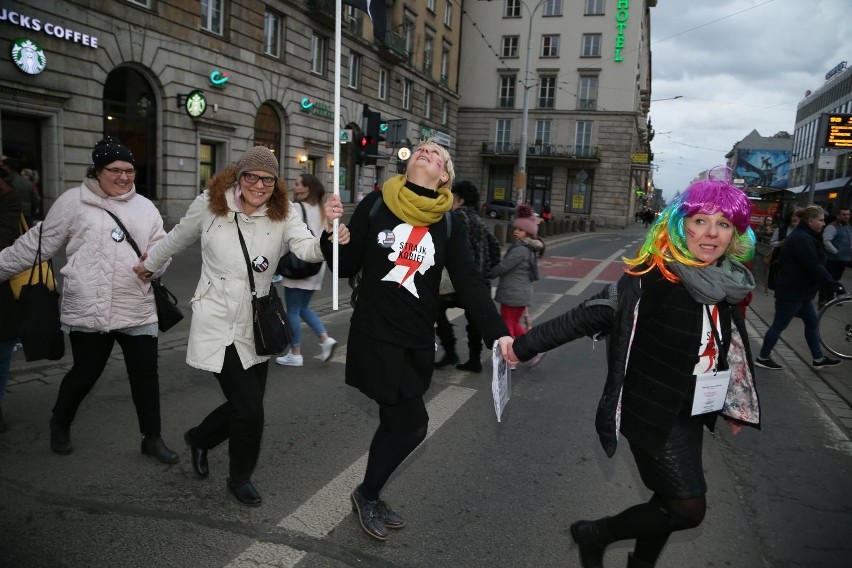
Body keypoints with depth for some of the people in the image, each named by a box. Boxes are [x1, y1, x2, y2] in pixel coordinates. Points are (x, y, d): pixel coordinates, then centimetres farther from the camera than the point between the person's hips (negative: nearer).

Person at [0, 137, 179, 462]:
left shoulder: (145, 208, 9)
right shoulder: (73, 202, 0)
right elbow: (38, 243, 7)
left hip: (138, 311, 3)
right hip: (88, 311, -2)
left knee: (146, 377, 6)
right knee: (84, 374, 10)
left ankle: (152, 439, 22)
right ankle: (60, 426, 40)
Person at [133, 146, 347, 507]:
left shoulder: (283, 214, -7)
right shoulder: (210, 205, -8)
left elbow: (306, 249, -25)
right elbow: (178, 237, 11)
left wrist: (328, 240, -47)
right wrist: (150, 264, 26)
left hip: (257, 327, 4)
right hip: (218, 324, -3)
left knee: (246, 405, 15)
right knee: (250, 409, -7)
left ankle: (199, 438, 48)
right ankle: (239, 478, 21)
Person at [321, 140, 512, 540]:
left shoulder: (448, 226, 0)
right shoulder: (375, 206, -5)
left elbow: (471, 285, -5)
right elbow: (346, 268, 0)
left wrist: (498, 334, -16)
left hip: (417, 340, 4)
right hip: (374, 334, -3)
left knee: (395, 421, 14)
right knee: (411, 425, -4)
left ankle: (370, 498, 36)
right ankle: (367, 494, 22)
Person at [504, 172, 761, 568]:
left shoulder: (727, 284, -1)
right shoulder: (652, 278, -22)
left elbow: (729, 348, 13)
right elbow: (588, 316, -21)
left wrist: (735, 404, 21)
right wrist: (524, 346, -20)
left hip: (691, 414, 7)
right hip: (652, 413, -7)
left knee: (671, 499, 19)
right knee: (689, 508, -4)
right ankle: (594, 533, 17)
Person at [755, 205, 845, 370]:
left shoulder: (803, 236, 13)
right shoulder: (802, 239, -22)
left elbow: (813, 264, 18)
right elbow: (814, 267, -26)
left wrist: (831, 282, 14)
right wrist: (834, 284, -22)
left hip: (800, 290, 11)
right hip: (792, 291, -11)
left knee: (812, 321, 17)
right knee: (780, 325, -1)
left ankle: (818, 359, 27)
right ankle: (763, 358, 11)